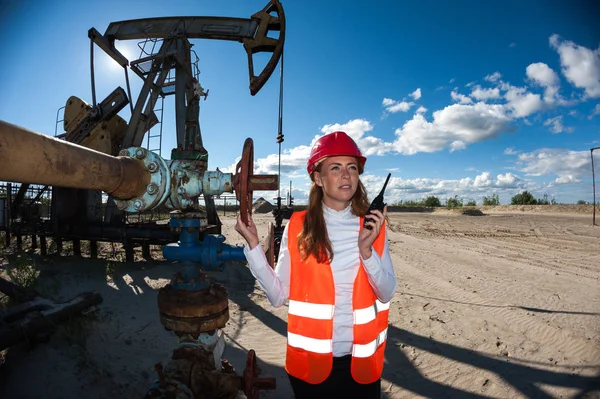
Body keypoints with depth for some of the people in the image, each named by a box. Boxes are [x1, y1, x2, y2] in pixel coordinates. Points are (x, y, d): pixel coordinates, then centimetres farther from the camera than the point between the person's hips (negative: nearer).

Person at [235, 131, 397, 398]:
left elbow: (387, 294, -7)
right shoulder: (297, 227, -8)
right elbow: (277, 295, -10)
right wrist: (253, 244, -19)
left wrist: (367, 250, -22)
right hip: (310, 360, -1)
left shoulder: (372, 226, -4)